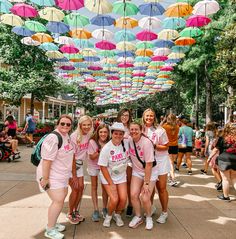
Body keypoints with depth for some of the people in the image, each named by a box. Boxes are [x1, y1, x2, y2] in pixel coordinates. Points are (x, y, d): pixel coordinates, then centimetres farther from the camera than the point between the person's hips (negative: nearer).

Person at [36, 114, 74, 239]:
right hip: (52, 176, -10)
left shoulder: (67, 136, 3)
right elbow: (47, 160, -28)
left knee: (61, 198, 18)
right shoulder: (53, 138, -25)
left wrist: (69, 173, 21)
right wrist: (45, 178, -28)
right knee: (58, 201, -9)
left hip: (62, 175, 10)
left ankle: (52, 223, 36)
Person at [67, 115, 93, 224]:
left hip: (79, 163, 6)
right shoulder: (74, 136, -23)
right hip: (70, 163, -6)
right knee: (75, 188, -6)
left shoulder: (89, 134, -5)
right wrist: (74, 175, -18)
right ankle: (70, 214, 14)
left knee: (81, 187, 7)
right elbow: (72, 157, -21)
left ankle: (75, 211, 26)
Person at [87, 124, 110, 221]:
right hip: (93, 166, -1)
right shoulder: (92, 142, -22)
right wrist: (100, 151, -33)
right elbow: (92, 157, -17)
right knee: (94, 187, 7)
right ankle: (96, 210, 17)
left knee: (105, 187, 6)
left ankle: (104, 208, 23)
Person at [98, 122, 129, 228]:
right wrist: (111, 183, -16)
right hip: (108, 176, -3)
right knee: (114, 199, -14)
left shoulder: (126, 143, -11)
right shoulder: (106, 148, -20)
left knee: (123, 199, -6)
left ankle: (117, 215, 25)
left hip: (121, 176, 4)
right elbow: (103, 167, -16)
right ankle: (109, 216, 19)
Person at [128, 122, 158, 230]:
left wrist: (146, 183, -21)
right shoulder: (129, 140, -9)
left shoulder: (146, 142, -24)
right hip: (137, 171, 4)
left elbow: (149, 165, -22)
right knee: (133, 194, -9)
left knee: (145, 198, -11)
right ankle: (138, 217, 17)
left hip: (150, 172, -4)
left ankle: (149, 217, 20)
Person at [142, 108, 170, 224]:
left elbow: (166, 147, -8)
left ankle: (164, 212, 20)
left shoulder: (160, 130, -10)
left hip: (160, 161, -3)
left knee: (162, 188, 4)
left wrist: (154, 146, -19)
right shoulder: (141, 129, 1)